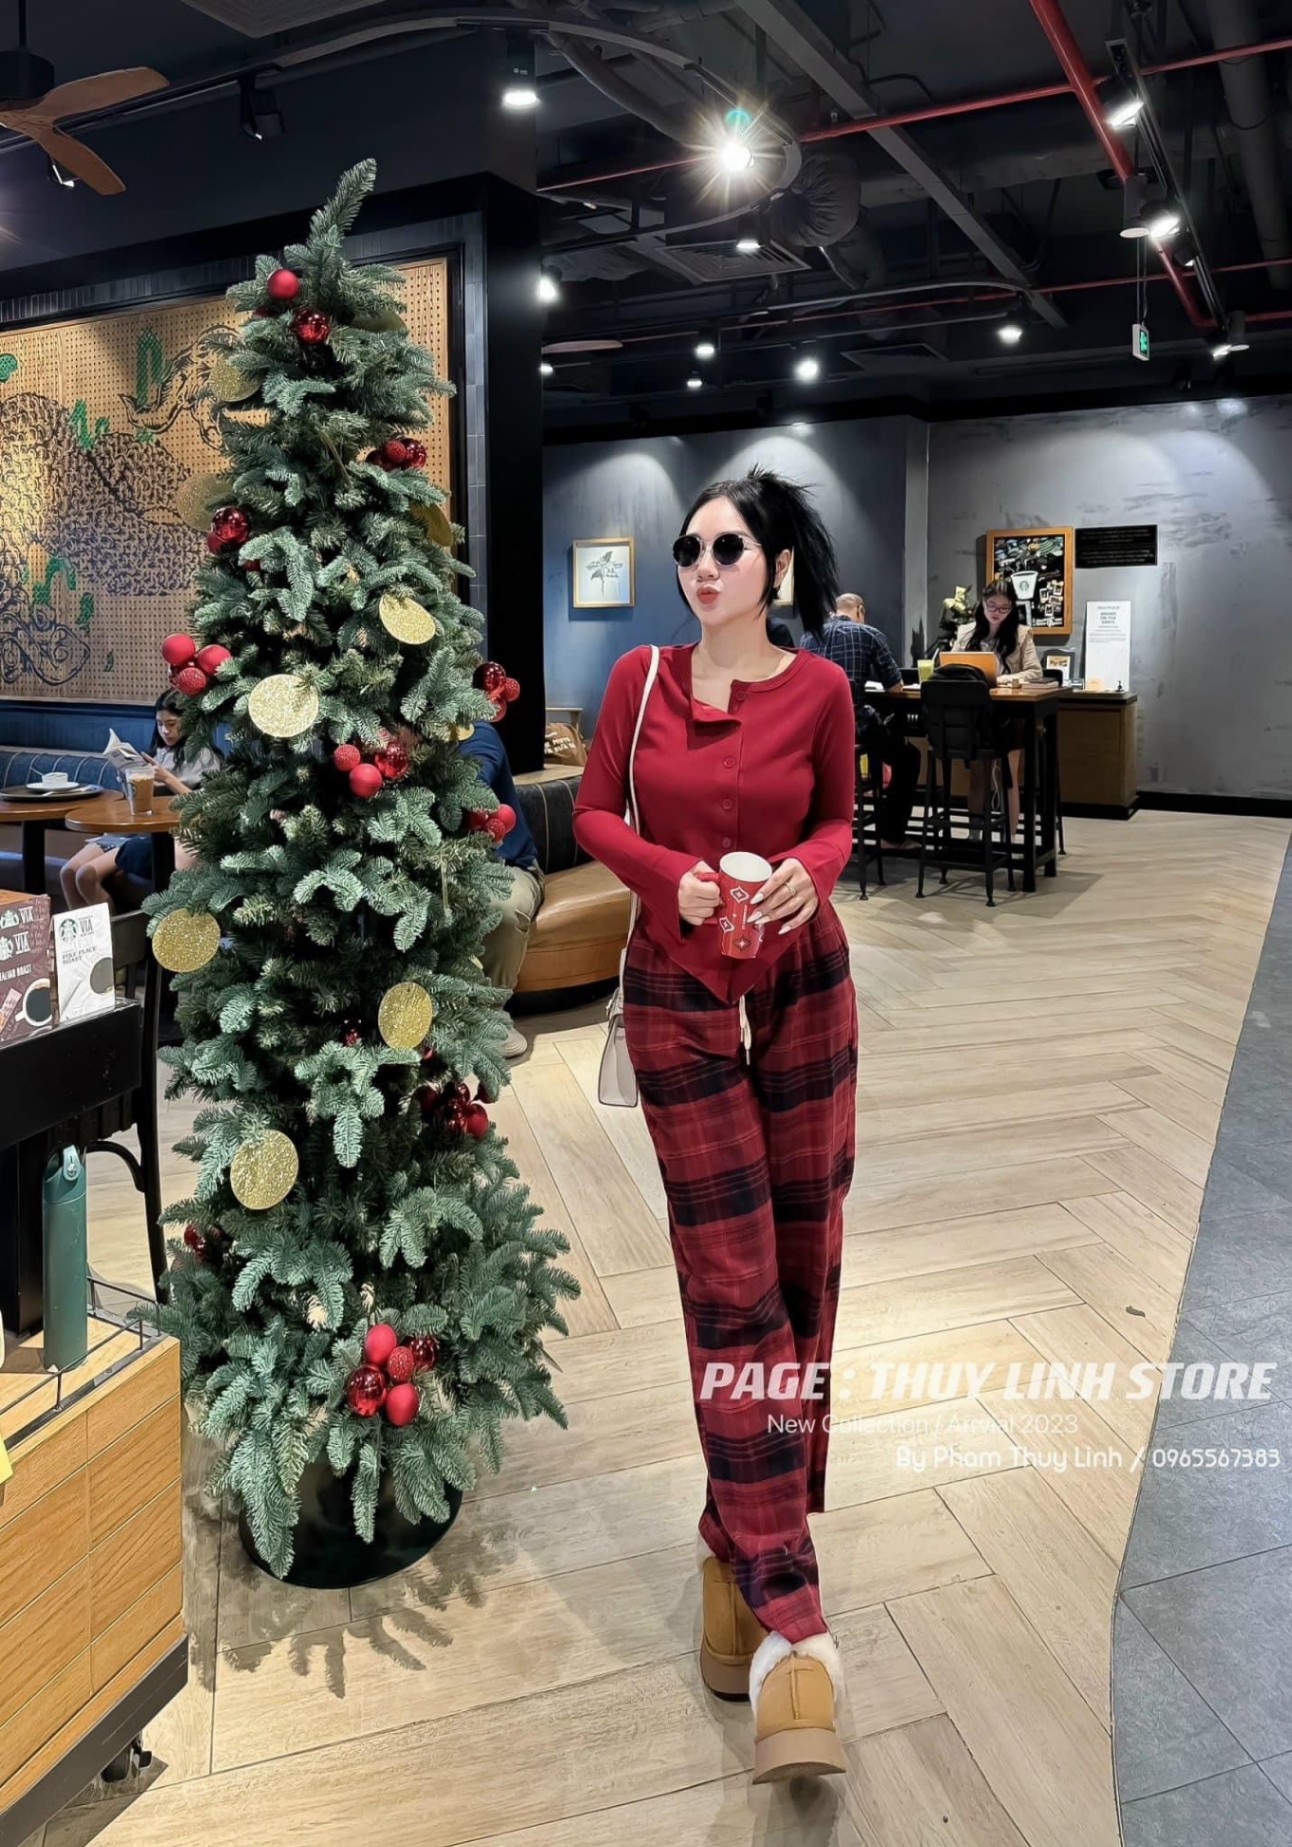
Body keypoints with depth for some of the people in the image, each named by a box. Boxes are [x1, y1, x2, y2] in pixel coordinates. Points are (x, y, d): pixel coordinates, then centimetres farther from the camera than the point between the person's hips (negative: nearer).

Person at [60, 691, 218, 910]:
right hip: (135, 826, 7)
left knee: (88, 875, -21)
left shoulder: (204, 756, 1)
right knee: (68, 872, -10)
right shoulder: (158, 752, 20)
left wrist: (168, 779, -13)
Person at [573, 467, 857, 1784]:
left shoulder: (818, 687, -1)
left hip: (803, 992, 2)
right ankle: (789, 1625, 2)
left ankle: (739, 1538, 27)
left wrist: (811, 869, -13)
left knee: (800, 1271, 6)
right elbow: (592, 813, 4)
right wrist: (672, 875, -15)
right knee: (733, 1292, -3)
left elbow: (839, 814, 10)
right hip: (679, 999, -1)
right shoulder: (642, 677, -1)